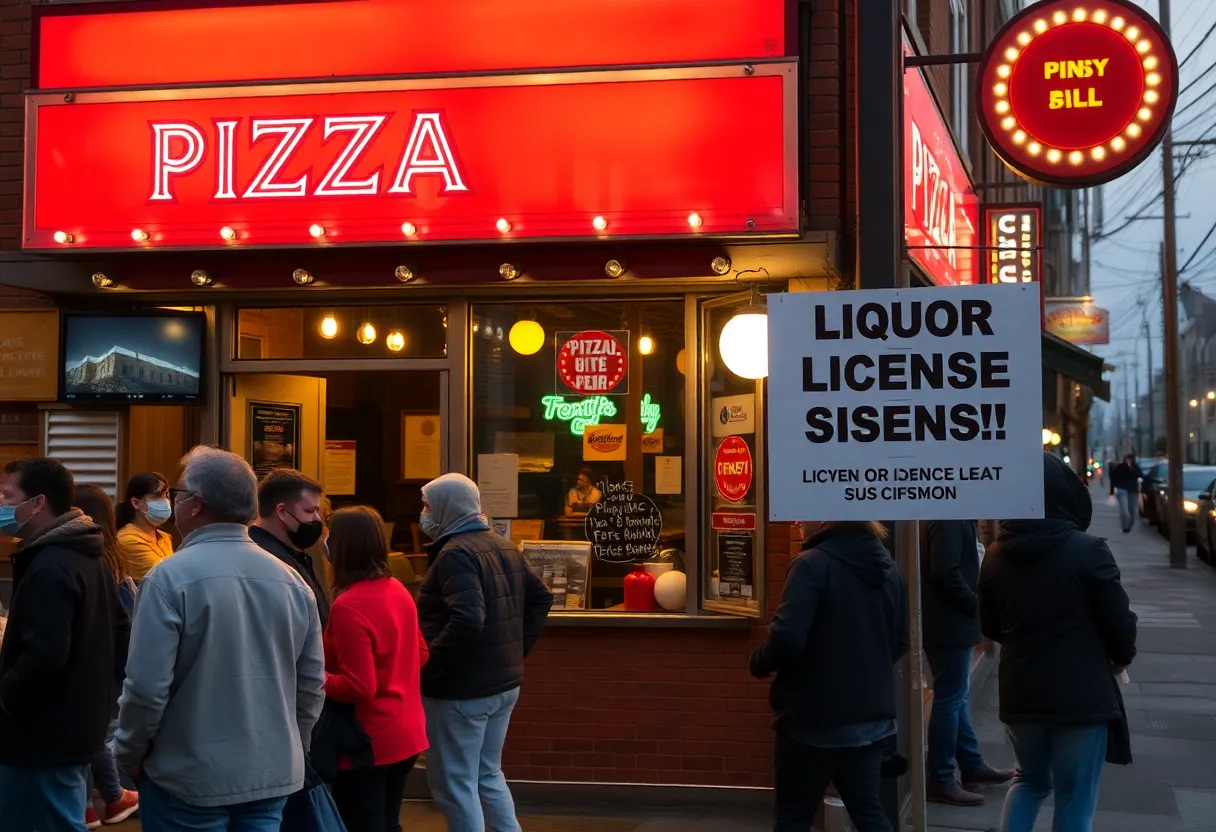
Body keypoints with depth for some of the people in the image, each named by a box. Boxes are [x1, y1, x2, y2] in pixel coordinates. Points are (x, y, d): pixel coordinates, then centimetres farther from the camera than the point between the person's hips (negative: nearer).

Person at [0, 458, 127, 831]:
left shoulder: (49, 569, -20)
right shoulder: (87, 559, 12)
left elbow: (43, 656, -27)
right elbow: (121, 636, 16)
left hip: (46, 735, -10)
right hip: (77, 725, 10)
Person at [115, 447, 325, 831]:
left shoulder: (170, 578, -14)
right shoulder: (292, 581, 2)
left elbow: (147, 687, -15)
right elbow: (311, 684, 7)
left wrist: (129, 755, 0)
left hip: (190, 780, -5)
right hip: (273, 777, 5)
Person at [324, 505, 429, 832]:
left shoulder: (348, 606, -22)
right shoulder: (399, 591, 3)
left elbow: (359, 688, -23)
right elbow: (419, 653, 15)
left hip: (369, 742, -8)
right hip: (406, 733, 8)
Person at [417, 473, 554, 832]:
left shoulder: (456, 552, -18)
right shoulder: (505, 547, 10)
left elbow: (466, 621, -31)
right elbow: (540, 599, 18)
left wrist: (428, 666, -22)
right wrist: (517, 649, 17)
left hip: (462, 688, -9)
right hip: (503, 682, 9)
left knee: (455, 784, 2)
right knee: (487, 774, 20)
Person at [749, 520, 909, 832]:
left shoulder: (813, 564, -17)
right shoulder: (887, 567, 8)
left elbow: (787, 637, -26)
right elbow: (899, 642, 16)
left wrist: (758, 663, -7)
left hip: (815, 718, -7)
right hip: (871, 716, 7)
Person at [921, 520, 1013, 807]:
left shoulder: (960, 519, 12)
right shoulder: (948, 520, -20)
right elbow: (946, 573, -26)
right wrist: (975, 605, -15)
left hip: (954, 622, 10)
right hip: (949, 624, -10)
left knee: (958, 696, 18)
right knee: (950, 699, -4)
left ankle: (972, 766, 30)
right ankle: (939, 780, 4)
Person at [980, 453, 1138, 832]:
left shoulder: (996, 556, 0)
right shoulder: (1088, 550, -15)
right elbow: (1119, 623, -9)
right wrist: (1122, 656, 12)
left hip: (1020, 694, 4)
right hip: (1081, 695, -4)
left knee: (1030, 779, 24)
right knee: (1074, 800, 7)